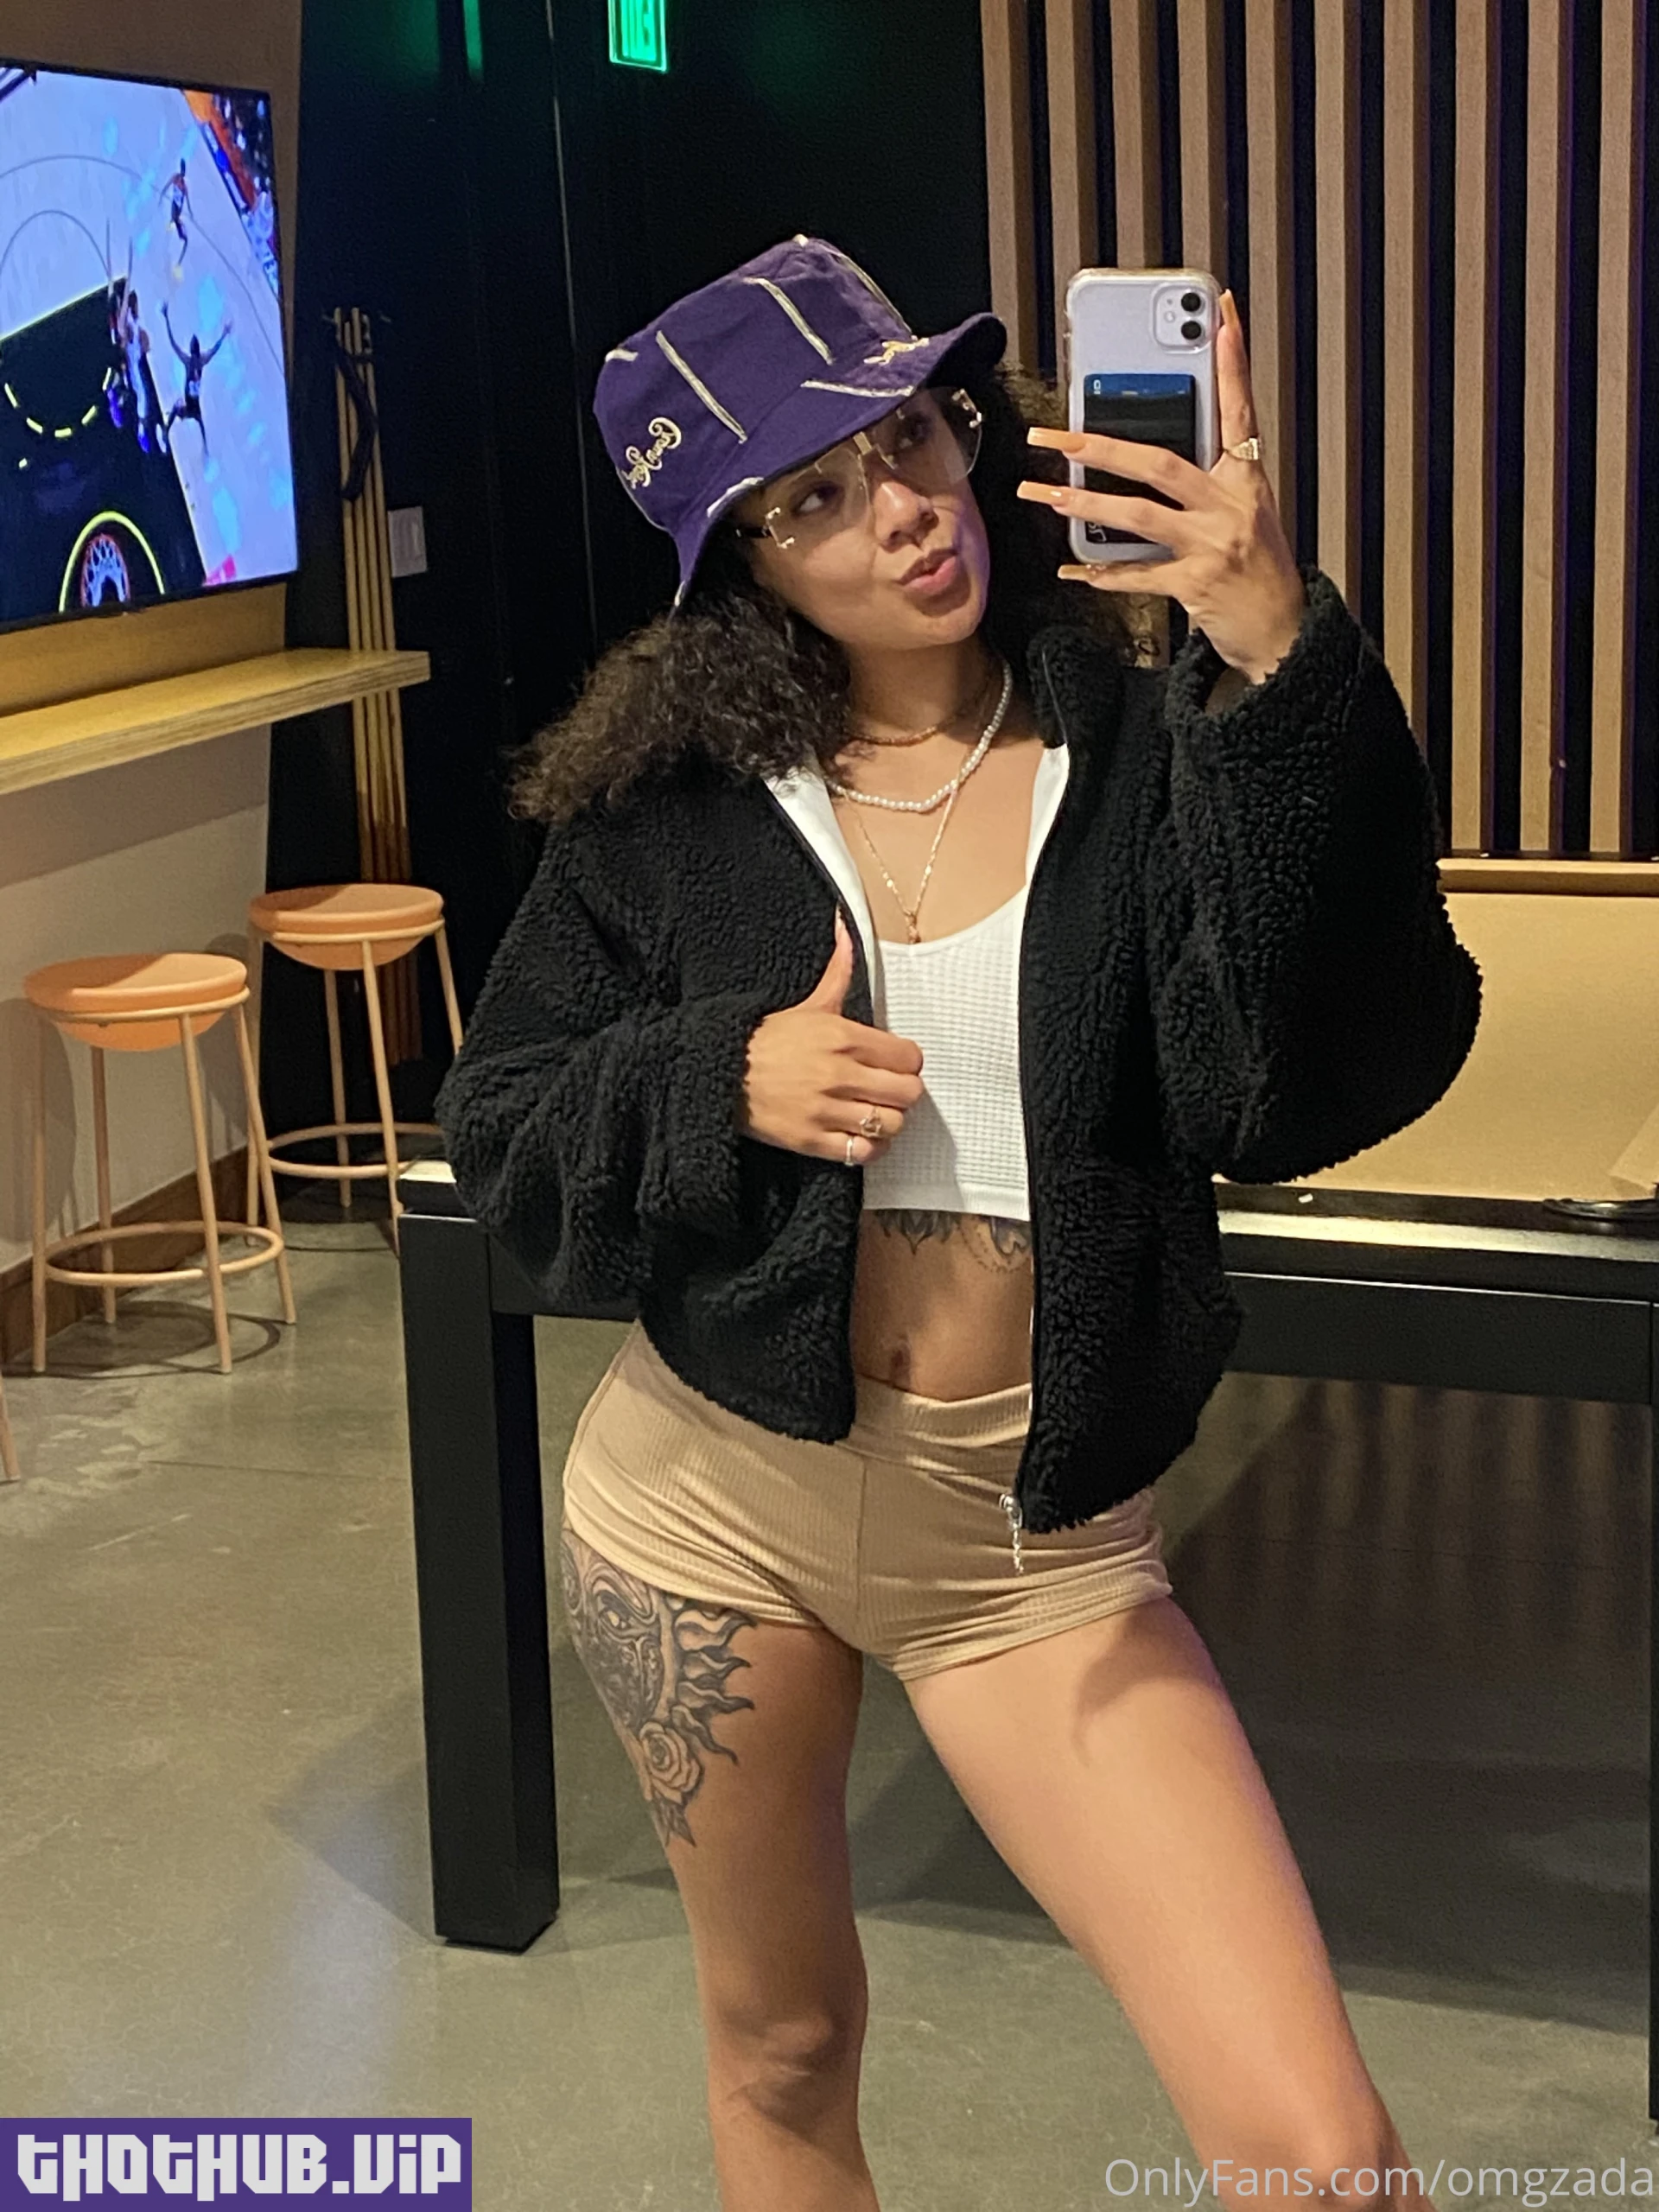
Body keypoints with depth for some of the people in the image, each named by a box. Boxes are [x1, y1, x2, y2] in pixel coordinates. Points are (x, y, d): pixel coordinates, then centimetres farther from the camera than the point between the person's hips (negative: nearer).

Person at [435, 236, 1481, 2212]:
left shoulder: (1147, 757, -7)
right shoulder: (673, 805, -3)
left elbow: (1303, 1096, -22)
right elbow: (499, 1133, 4)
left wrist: (1287, 675, -31)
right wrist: (723, 1086, -16)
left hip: (1036, 1542, -1)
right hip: (712, 1499, 2)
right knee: (781, 2045, 21)